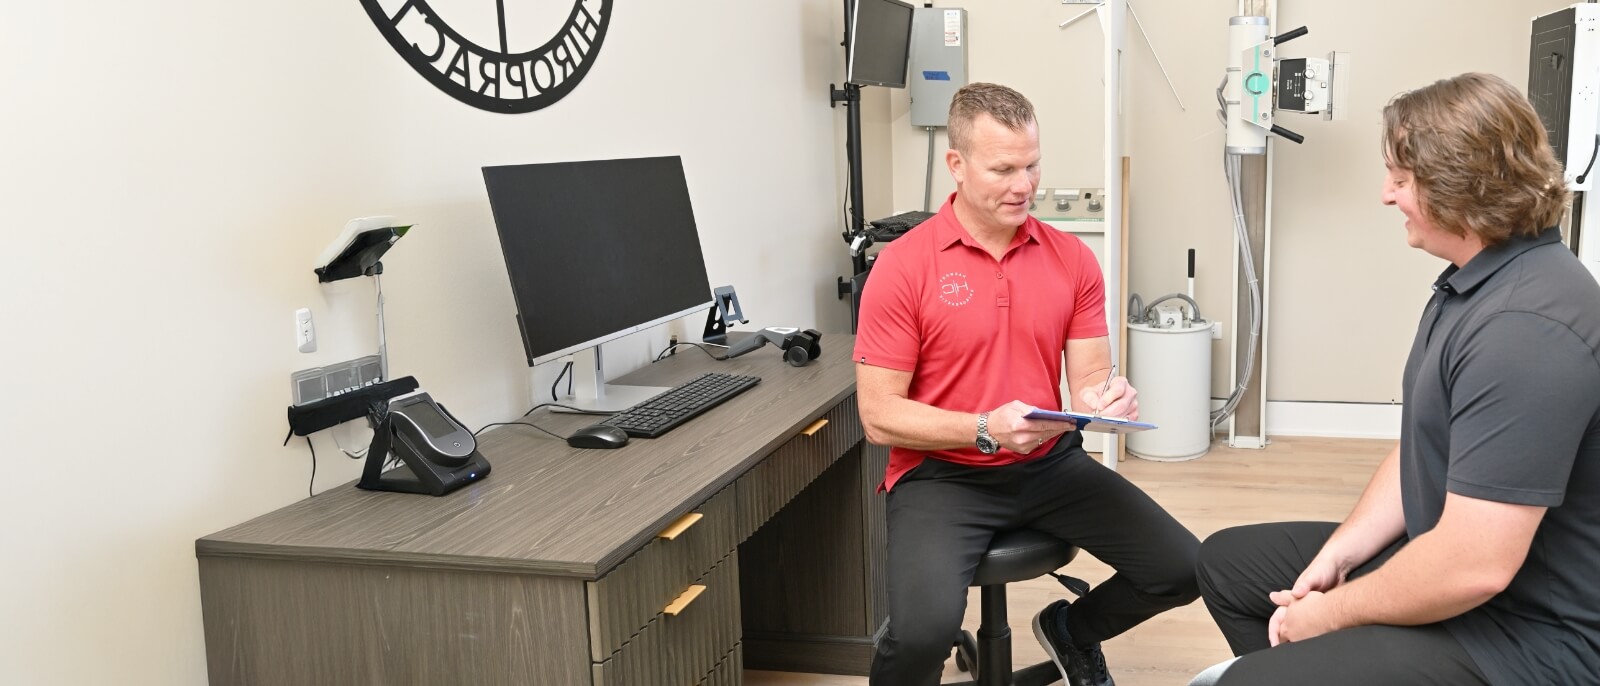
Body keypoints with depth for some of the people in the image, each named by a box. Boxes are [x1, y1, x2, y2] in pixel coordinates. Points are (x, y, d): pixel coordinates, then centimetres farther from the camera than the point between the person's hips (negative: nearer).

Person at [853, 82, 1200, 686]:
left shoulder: (1072, 258, 1)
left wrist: (1106, 398, -22)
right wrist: (985, 429, -25)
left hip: (1050, 464, 5)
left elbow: (1087, 379, 3)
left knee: (1182, 568, -5)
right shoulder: (903, 266, -12)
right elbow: (880, 416, -12)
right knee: (924, 628, -29)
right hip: (941, 473, -4)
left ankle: (1072, 630, 26)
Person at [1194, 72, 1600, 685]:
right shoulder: (1474, 283, 7)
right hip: (1450, 561, 10)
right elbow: (1422, 448, 12)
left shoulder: (1527, 328, -28)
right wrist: (1338, 553, -2)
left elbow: (1475, 566, -31)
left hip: (1526, 636, -10)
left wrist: (1332, 613, -16)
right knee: (1229, 563, 16)